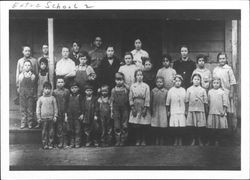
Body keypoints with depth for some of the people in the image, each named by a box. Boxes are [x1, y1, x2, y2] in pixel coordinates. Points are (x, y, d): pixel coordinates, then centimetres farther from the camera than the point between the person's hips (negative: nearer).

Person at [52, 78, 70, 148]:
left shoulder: (67, 91, 5)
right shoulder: (54, 92, 5)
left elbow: (68, 102, 4)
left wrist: (67, 112, -3)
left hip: (65, 112, 0)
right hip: (57, 112, 0)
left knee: (65, 127, 1)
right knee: (59, 127, 2)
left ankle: (65, 142, 7)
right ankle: (60, 142, 7)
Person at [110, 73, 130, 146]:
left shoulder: (126, 90, 1)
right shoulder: (113, 90, 4)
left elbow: (129, 100, 5)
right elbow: (112, 101, 7)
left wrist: (129, 110, 2)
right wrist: (111, 111, 4)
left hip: (125, 110, -1)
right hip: (116, 110, 1)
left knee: (124, 126, 0)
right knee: (117, 126, 2)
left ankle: (123, 140, 8)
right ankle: (118, 141, 9)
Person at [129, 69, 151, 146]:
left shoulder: (146, 86, 3)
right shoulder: (132, 86, 7)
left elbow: (147, 98, -1)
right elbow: (130, 98, 6)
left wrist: (145, 108, -8)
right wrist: (132, 107, -4)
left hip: (143, 107, -1)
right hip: (135, 107, 1)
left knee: (144, 126, -2)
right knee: (136, 126, -1)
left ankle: (143, 140, 8)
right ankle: (138, 140, 9)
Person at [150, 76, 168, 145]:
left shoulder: (165, 91, 3)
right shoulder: (153, 91, 5)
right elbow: (151, 102, 8)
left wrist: (167, 111, 2)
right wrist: (151, 110, 4)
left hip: (163, 111, -1)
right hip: (155, 112, 1)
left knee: (163, 128, -1)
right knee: (155, 129, 1)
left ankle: (162, 143, 7)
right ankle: (156, 142, 10)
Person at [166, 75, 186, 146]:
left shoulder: (183, 90, 8)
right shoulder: (171, 90, 5)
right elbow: (168, 102, 10)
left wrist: (186, 110, 7)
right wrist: (168, 111, 10)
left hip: (182, 111, 1)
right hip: (173, 111, -1)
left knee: (181, 127, -4)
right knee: (174, 127, -4)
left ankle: (180, 141, 7)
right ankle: (175, 141, 8)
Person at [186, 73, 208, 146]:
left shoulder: (203, 90, 5)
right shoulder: (189, 89, 5)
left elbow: (205, 102, 6)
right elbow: (187, 101, 7)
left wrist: (206, 111, 4)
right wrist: (186, 110, 4)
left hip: (201, 110, 0)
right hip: (191, 110, 0)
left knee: (201, 126, 0)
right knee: (192, 126, 3)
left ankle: (200, 140, 11)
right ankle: (193, 140, 15)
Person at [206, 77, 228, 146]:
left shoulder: (222, 92, 1)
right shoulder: (210, 92, 8)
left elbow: (225, 102, -1)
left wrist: (224, 111, -6)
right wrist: (208, 110, 10)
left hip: (220, 112, -1)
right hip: (211, 112, 2)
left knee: (219, 128, 1)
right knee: (211, 127, 0)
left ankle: (216, 140, 13)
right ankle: (210, 140, 9)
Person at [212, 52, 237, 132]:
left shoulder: (228, 69, -1)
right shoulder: (215, 70, 9)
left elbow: (232, 82, -3)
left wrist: (231, 93, -8)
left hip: (227, 92, -3)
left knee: (230, 112, -1)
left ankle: (232, 127, 8)